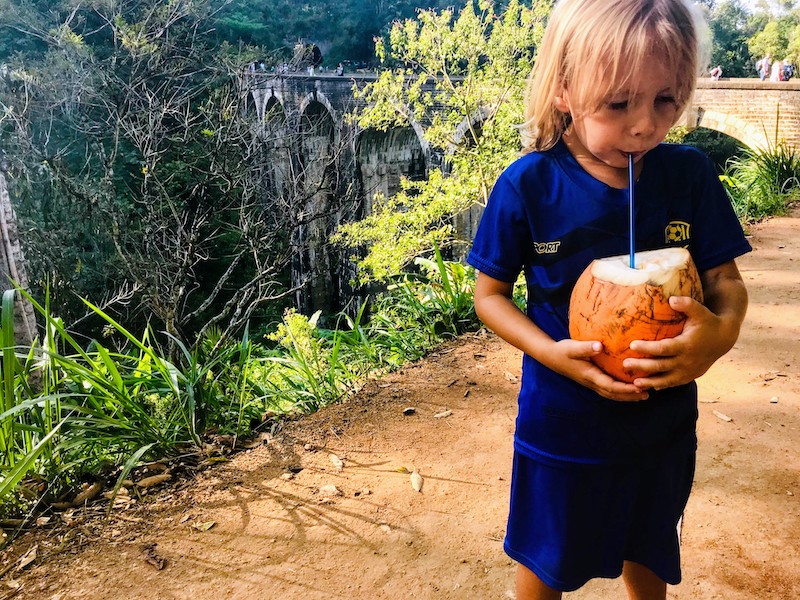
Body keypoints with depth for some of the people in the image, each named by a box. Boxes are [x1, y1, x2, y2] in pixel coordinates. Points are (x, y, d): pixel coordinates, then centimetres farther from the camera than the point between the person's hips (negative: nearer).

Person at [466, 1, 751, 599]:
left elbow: (727, 282, -4)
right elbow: (490, 293, -9)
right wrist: (554, 353, -25)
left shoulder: (690, 174, -11)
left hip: (665, 422, 3)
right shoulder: (529, 184, -18)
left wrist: (723, 331, -27)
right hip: (561, 425, -2)